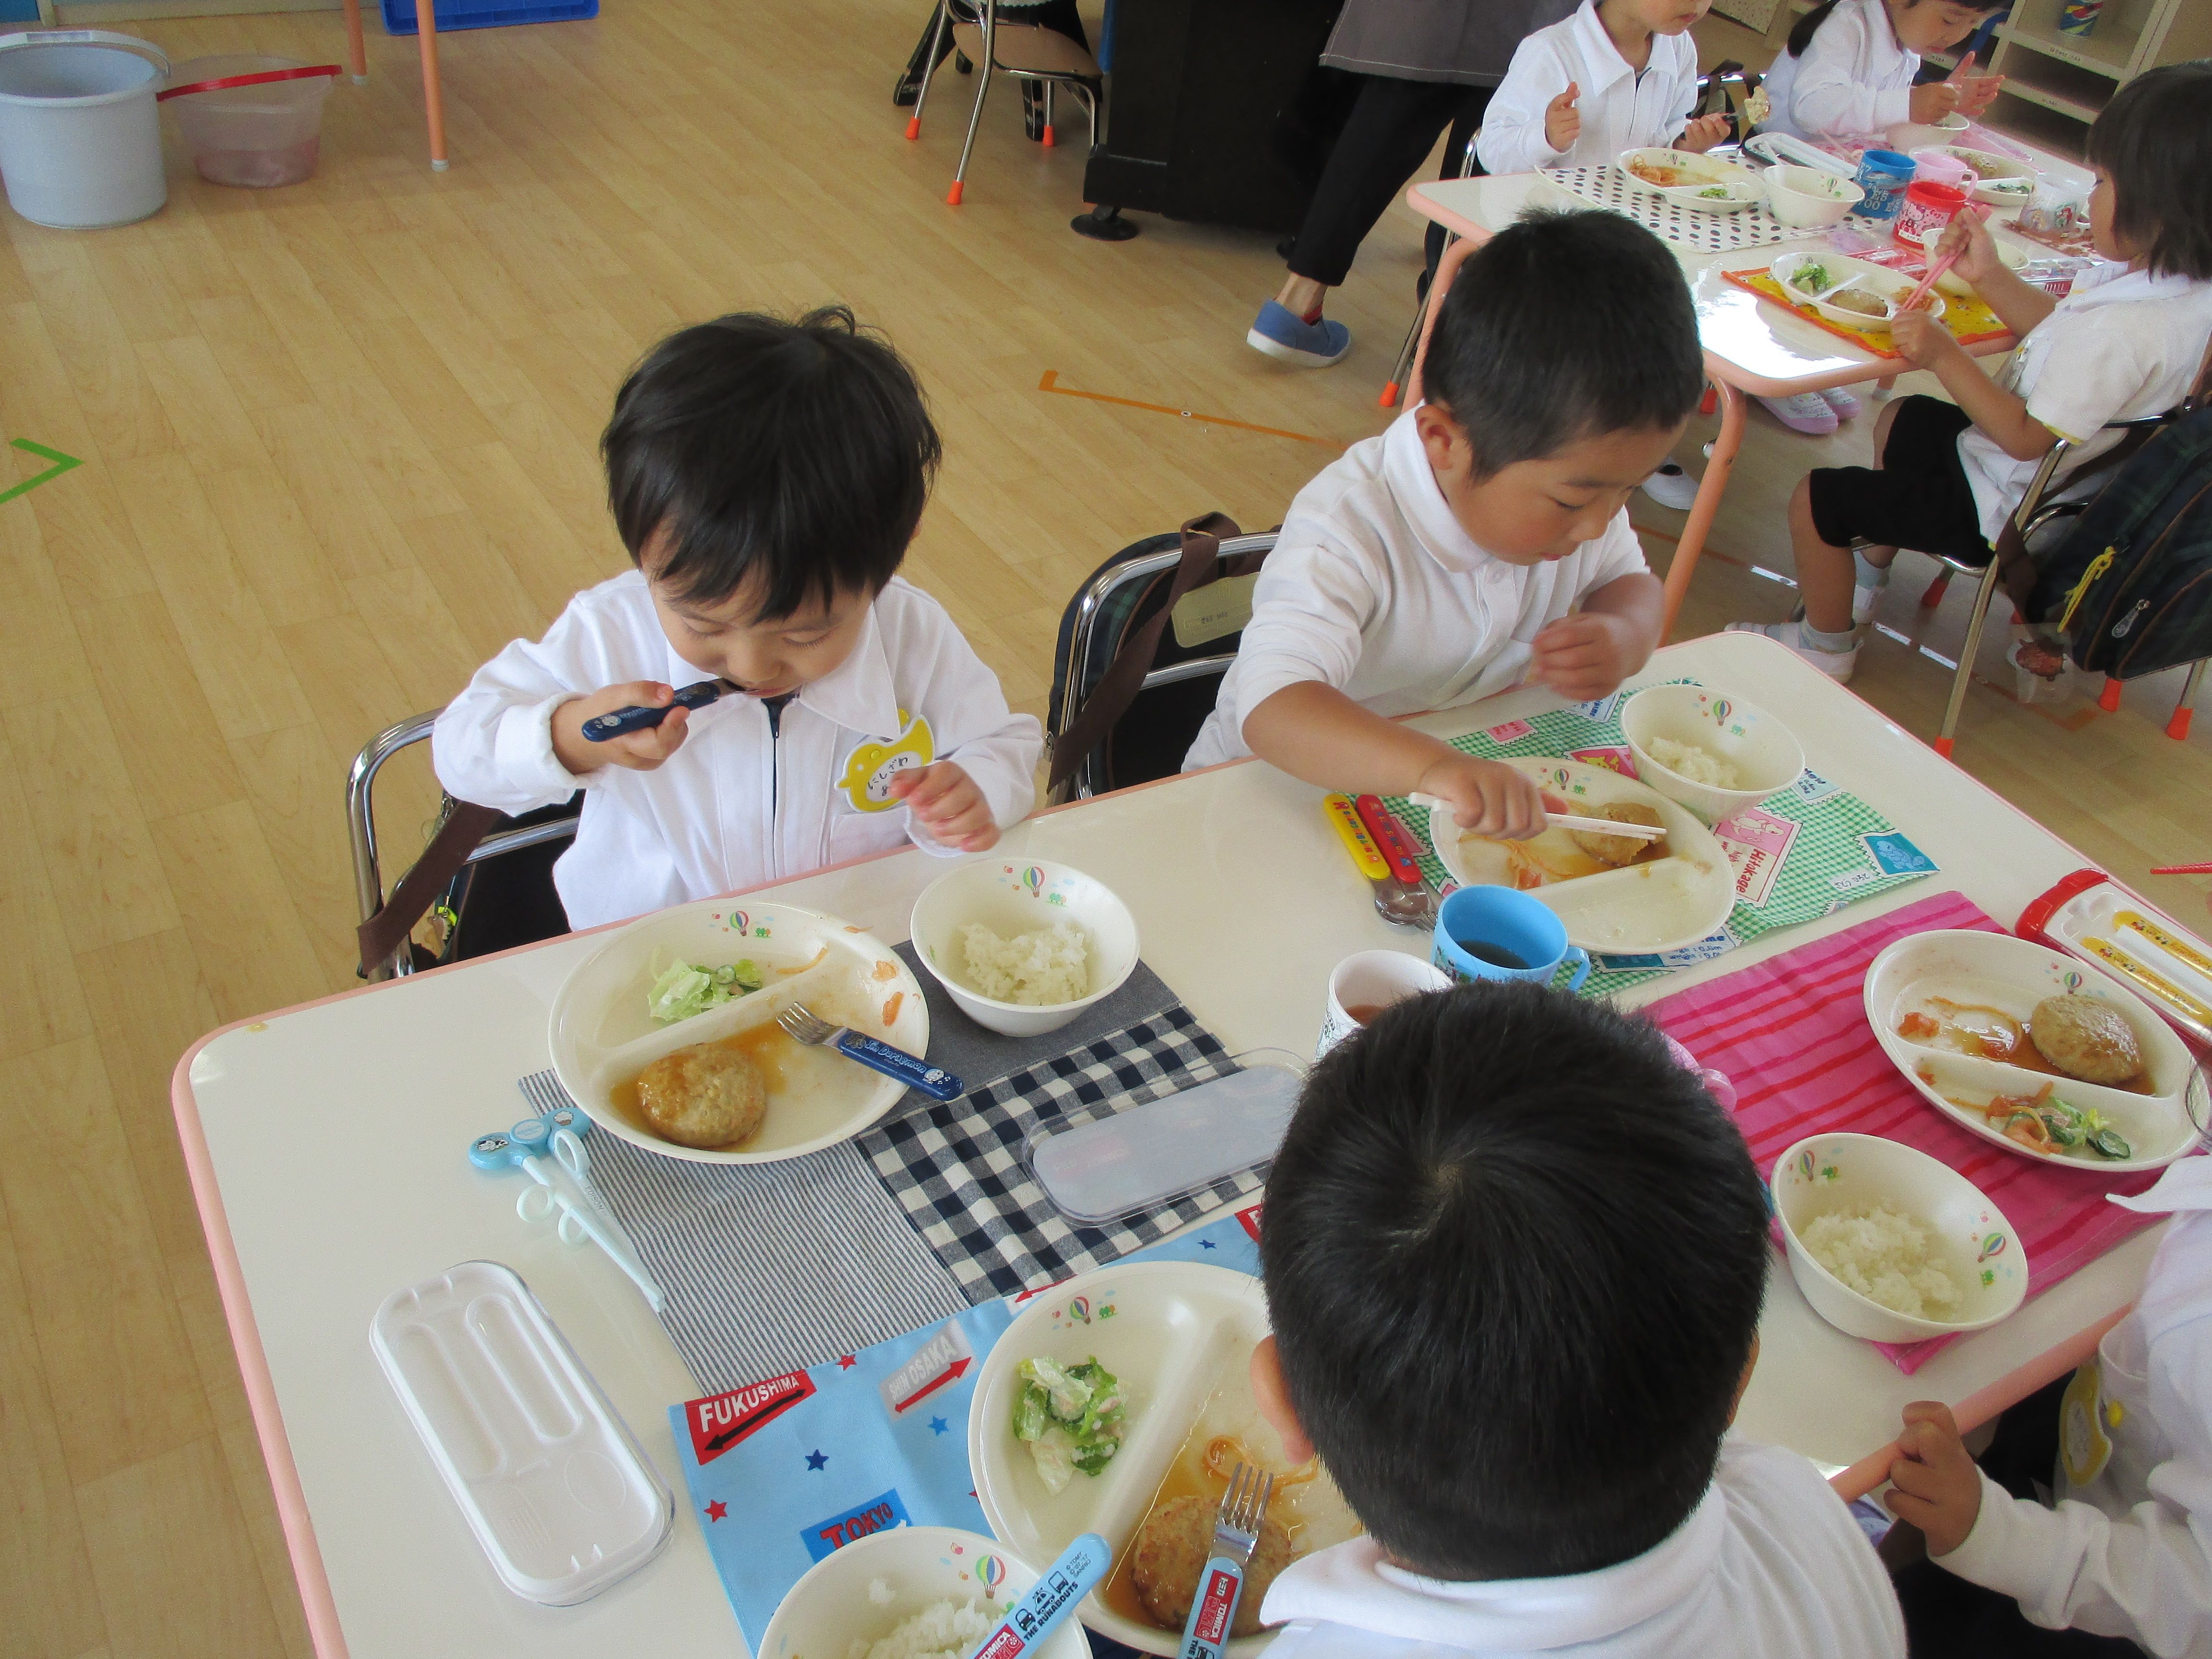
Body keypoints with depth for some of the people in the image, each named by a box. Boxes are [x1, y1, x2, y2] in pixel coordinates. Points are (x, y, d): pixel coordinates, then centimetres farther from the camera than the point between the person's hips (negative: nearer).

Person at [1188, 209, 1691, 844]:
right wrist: (1432, 767, -61)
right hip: (1295, 794, -5)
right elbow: (1272, 710, -44)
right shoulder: (1350, 535, -31)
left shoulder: (1569, 481, -8)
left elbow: (1629, 578, 10)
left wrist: (1621, 636, -15)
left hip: (1487, 772, 5)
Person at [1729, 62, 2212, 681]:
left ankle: (1827, 645, 14)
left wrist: (1946, 355, -28)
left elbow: (2028, 438, -30)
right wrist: (1989, 277, -2)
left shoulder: (2121, 329, -37)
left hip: (2000, 509, -11)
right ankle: (1870, 568, 43)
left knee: (1816, 501, -8)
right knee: (1899, 420, 32)